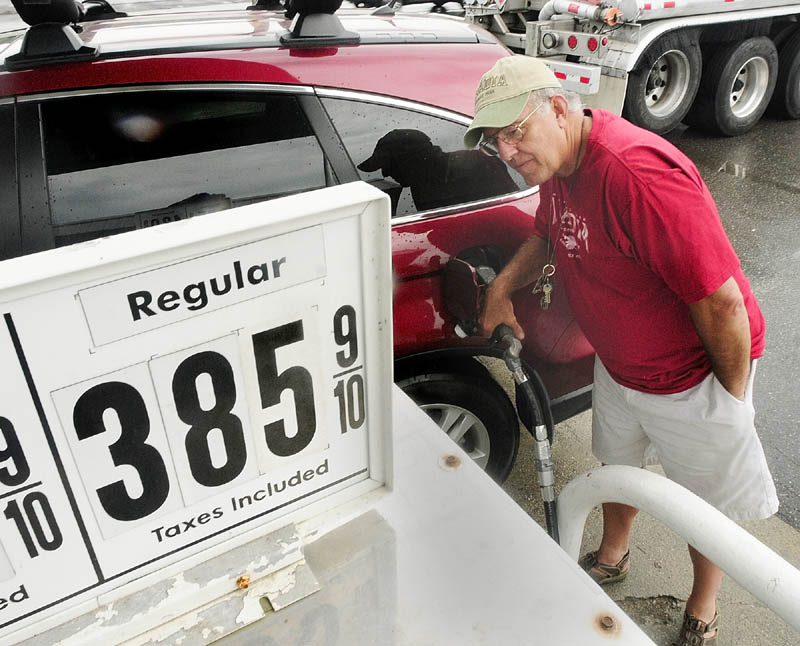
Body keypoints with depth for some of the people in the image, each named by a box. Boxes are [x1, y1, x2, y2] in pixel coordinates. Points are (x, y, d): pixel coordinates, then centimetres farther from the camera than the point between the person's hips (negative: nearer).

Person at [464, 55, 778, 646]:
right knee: (617, 465, 27)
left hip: (691, 376, -8)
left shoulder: (637, 172, -36)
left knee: (708, 502, 16)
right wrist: (503, 287, -3)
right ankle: (612, 558, 55)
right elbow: (547, 236, 15)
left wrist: (733, 396, -16)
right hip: (617, 363, 8)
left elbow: (722, 301, -32)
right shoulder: (558, 162, -6)